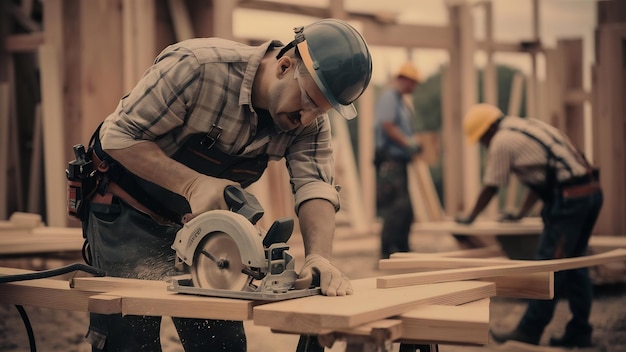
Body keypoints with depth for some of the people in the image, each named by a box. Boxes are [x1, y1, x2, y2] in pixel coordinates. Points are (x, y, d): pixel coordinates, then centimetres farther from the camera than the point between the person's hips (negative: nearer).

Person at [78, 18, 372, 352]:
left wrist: (319, 257, -40)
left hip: (204, 217, 5)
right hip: (126, 214, -5)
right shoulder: (198, 66, -29)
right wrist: (193, 184, -37)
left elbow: (314, 185, -21)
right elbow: (119, 136, -25)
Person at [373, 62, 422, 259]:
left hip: (399, 161, 10)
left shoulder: (401, 101, 23)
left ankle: (402, 251, 18)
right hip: (390, 160, -10)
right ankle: (388, 253, -12)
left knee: (405, 211, 11)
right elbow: (387, 126, -18)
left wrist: (414, 141, 8)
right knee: (396, 208, -14)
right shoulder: (388, 97, -7)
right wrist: (408, 143, -14)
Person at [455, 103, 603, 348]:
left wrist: (469, 218, 20)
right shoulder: (530, 127, 24)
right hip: (591, 191, 9)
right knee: (574, 264, 15)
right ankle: (579, 334, 18)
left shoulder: (502, 140, -3)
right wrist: (520, 214, 37)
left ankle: (529, 332, 2)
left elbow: (490, 188, 5)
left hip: (569, 198, -9)